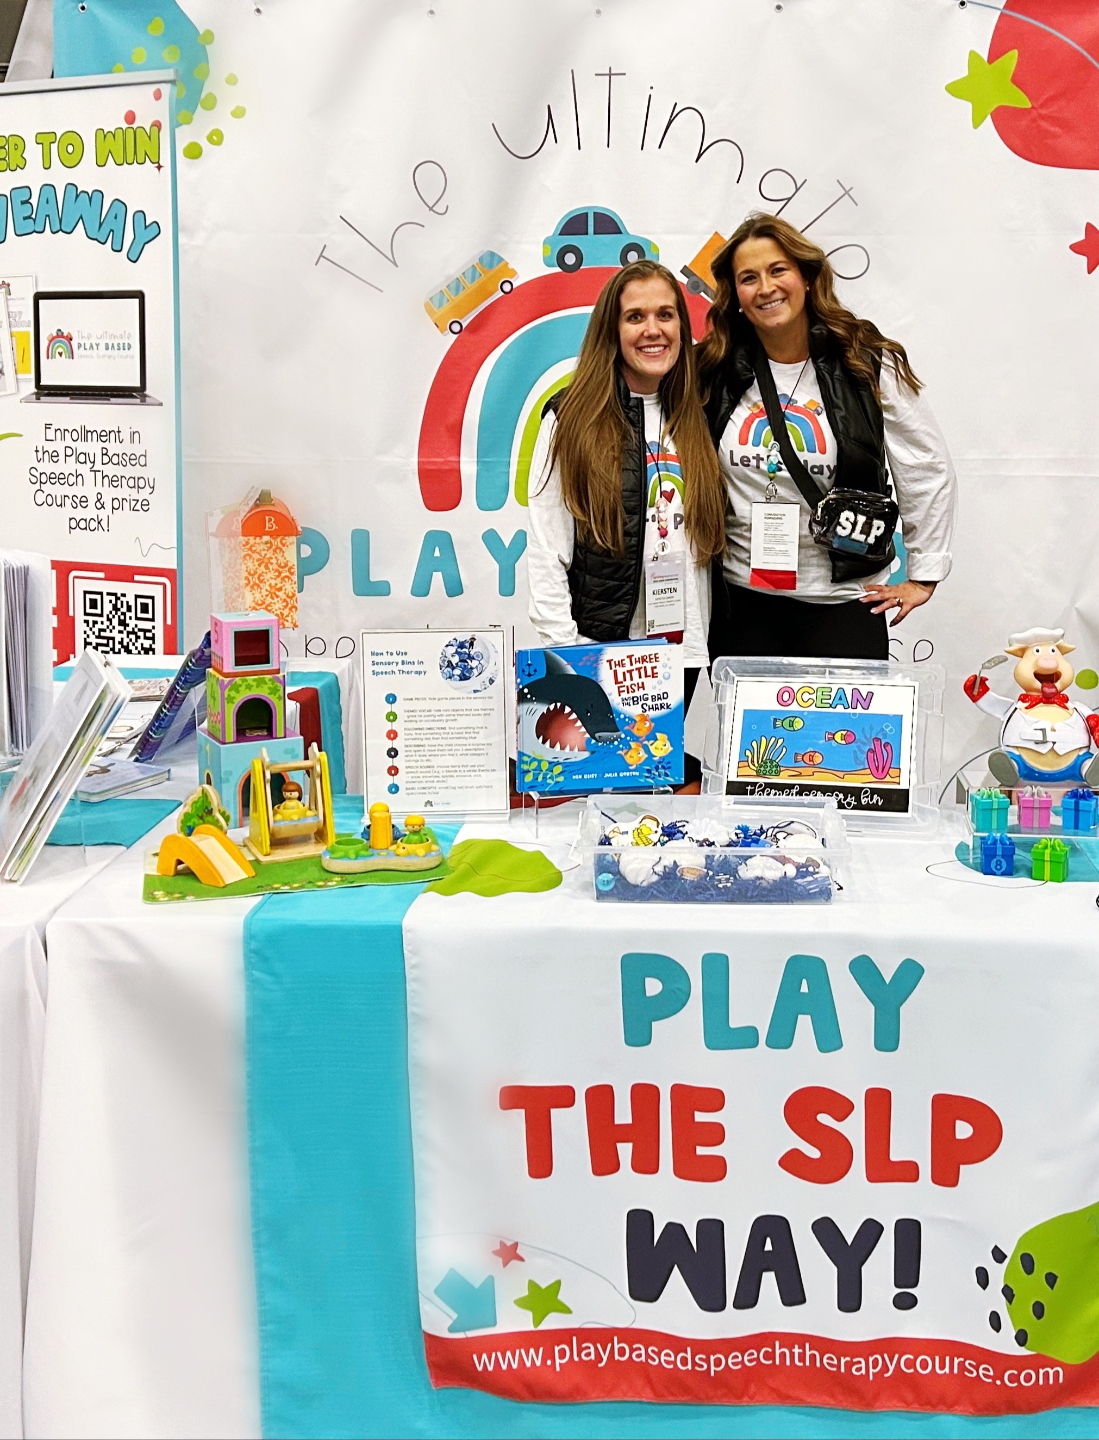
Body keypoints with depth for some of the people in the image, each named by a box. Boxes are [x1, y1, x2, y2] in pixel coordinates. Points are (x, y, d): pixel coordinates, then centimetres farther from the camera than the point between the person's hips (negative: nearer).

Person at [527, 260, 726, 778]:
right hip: (594, 652, -4)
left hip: (676, 651, 4)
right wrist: (565, 652, -13)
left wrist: (696, 643, 4)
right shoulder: (572, 417, -4)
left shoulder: (696, 420, 10)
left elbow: (706, 544, 12)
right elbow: (545, 551, -7)